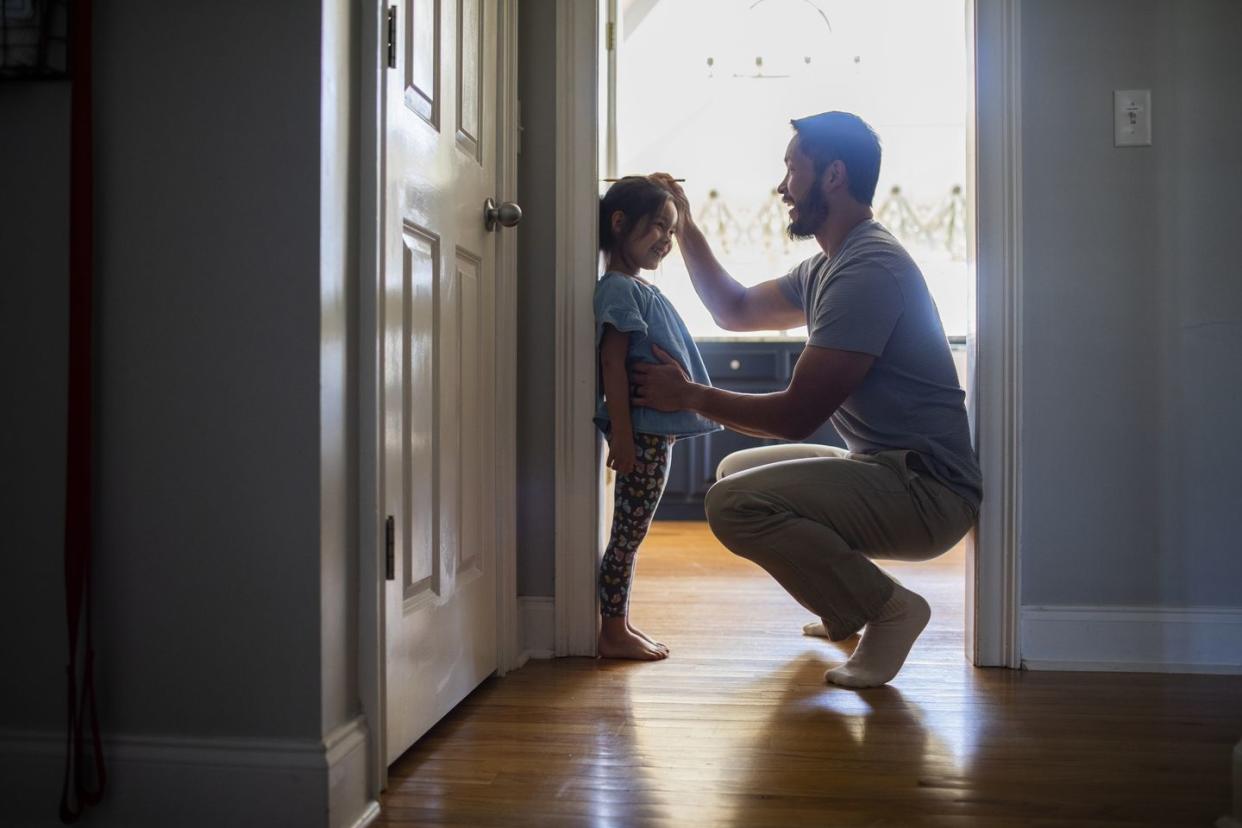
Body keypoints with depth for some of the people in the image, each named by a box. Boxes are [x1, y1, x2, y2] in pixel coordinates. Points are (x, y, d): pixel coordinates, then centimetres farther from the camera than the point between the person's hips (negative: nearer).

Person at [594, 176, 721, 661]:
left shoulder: (641, 289, 19)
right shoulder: (619, 289, -11)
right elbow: (612, 364, -18)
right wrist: (622, 433, -23)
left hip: (659, 429, 10)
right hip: (641, 431, -10)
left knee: (632, 531, 13)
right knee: (628, 532, -3)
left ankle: (620, 625, 21)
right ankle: (613, 633, 5)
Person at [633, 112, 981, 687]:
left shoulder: (869, 269, -20)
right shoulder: (827, 267, 14)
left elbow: (797, 415, -21)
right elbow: (735, 309, 27)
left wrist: (690, 396, -8)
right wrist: (685, 228, 20)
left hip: (927, 488, -11)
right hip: (887, 469, 11)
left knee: (734, 504, -24)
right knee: (736, 469, 22)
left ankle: (888, 607, -9)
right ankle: (850, 605, 18)